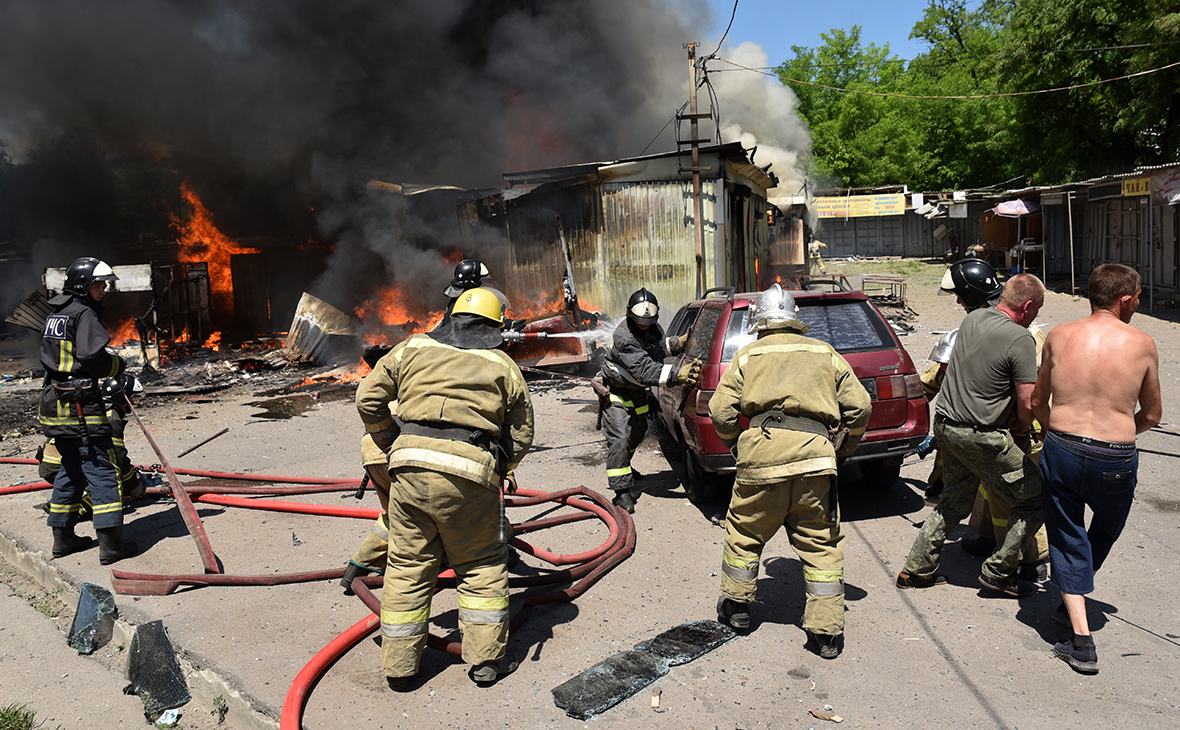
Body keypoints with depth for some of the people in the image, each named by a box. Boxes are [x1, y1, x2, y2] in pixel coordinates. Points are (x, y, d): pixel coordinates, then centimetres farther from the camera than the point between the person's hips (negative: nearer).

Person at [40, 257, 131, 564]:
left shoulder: (54, 316, 17)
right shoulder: (84, 314, -11)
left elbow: (50, 358, 20)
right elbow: (92, 357, -21)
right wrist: (117, 365, -2)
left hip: (55, 401, 9)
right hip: (81, 405, -9)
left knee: (71, 470, 19)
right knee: (102, 471, -6)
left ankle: (63, 538, 26)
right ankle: (110, 544, -7)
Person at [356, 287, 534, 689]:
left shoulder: (413, 348, 16)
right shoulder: (504, 367, 13)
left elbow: (368, 399, 13)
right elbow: (521, 437, 13)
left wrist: (392, 445, 24)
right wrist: (496, 471, 28)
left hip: (411, 466, 2)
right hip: (470, 473, -1)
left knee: (408, 564, 14)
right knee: (481, 565, 16)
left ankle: (399, 663, 23)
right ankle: (485, 657, 20)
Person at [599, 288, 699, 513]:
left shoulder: (653, 328, -6)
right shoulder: (624, 338, -33)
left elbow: (660, 346, 16)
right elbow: (645, 370, -42)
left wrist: (679, 343, -4)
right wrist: (677, 375, -51)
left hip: (638, 391, 9)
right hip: (616, 392, -9)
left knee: (637, 433, 23)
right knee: (620, 438, -16)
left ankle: (623, 466, 48)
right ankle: (622, 491, -14)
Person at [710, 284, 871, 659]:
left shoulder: (748, 355, 14)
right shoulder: (825, 353, 19)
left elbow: (721, 412, 6)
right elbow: (860, 406, 14)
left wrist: (735, 443, 24)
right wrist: (848, 445, 29)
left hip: (764, 449, -1)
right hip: (814, 452, 1)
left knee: (745, 530, 17)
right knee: (821, 543, 10)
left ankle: (736, 605, 31)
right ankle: (827, 632, 12)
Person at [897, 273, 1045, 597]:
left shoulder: (972, 318, 7)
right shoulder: (1020, 339, -16)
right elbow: (1028, 404, -17)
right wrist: (1023, 426, 6)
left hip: (945, 422, 8)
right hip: (980, 436, -8)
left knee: (954, 502, 23)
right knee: (1036, 498, 9)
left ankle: (916, 570, 25)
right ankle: (998, 571, 14)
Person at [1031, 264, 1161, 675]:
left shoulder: (1059, 337, 2)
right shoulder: (1142, 344, -1)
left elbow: (1037, 403, 10)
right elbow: (1151, 416, 8)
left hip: (1061, 451, 0)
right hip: (1116, 460, 0)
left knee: (1067, 540, 11)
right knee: (1106, 532, 26)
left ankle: (1082, 640, 7)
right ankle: (1073, 601, 43)